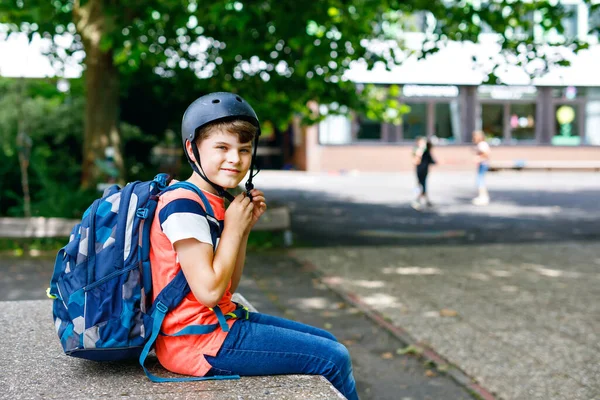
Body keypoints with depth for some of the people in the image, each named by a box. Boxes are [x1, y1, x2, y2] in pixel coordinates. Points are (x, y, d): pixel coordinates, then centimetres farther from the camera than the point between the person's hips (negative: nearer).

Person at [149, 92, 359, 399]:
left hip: (218, 323, 10)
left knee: (327, 342, 18)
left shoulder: (215, 202, 10)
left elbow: (228, 287, 11)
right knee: (335, 359, -5)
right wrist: (233, 228, -14)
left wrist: (245, 229, 2)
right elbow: (209, 291, -24)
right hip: (198, 342, -10)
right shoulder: (183, 206, -19)